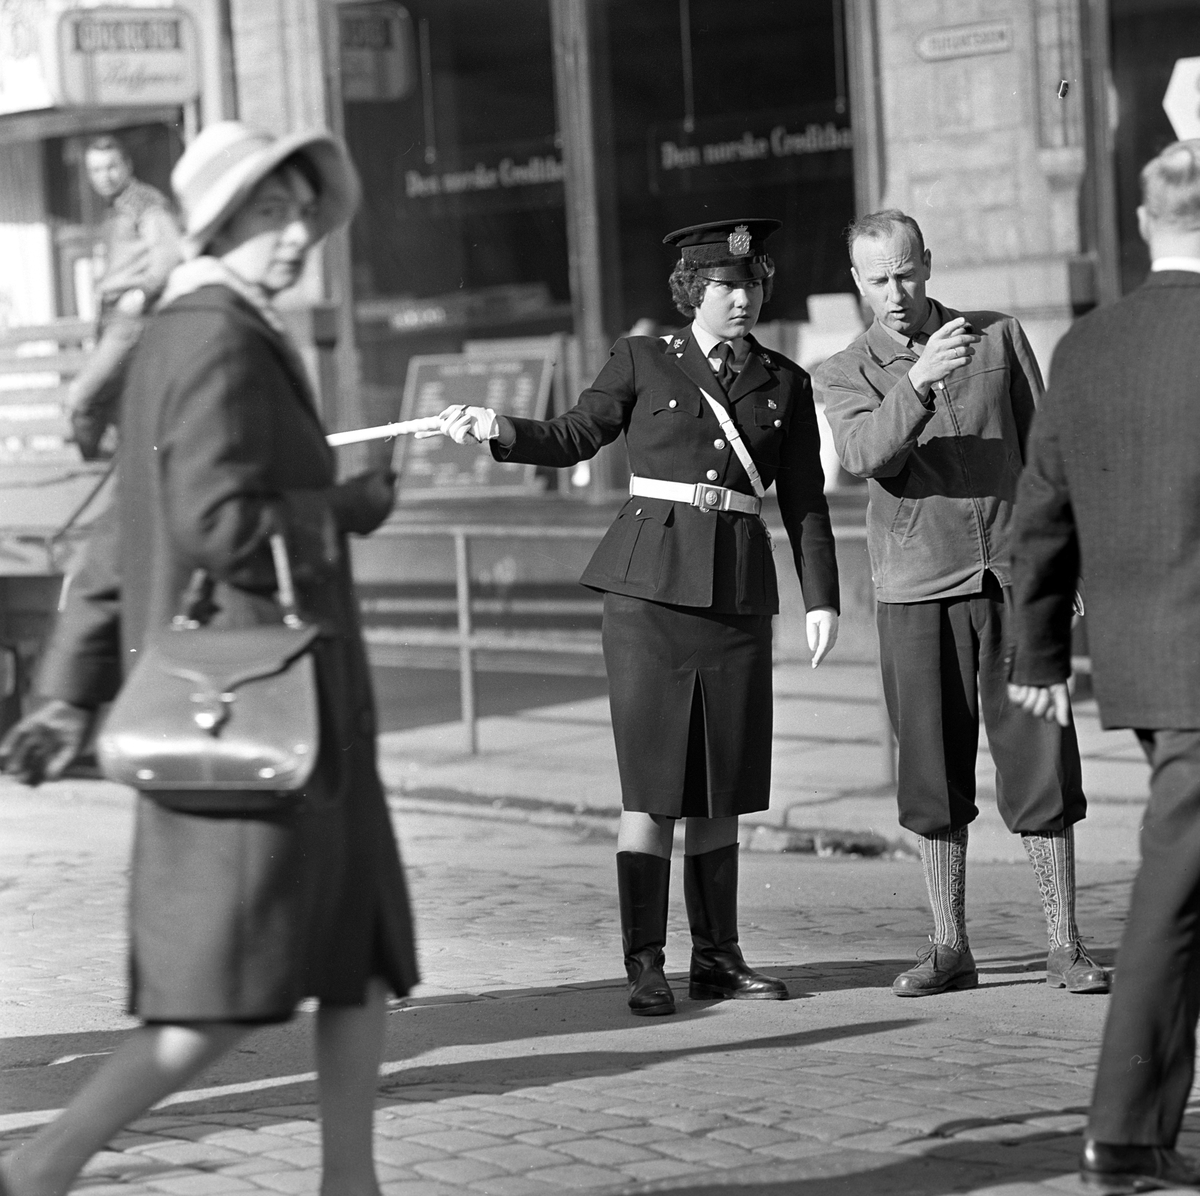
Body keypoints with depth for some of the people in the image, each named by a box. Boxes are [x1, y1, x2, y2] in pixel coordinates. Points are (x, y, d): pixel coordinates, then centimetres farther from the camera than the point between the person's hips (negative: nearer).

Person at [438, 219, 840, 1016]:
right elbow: (575, 439, 7)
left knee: (721, 782, 6)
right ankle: (645, 965, 0)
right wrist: (497, 430, -9)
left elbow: (806, 503, 10)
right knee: (651, 780, -4)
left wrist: (822, 599, 3)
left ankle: (717, 957, 15)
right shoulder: (643, 361, 5)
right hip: (649, 584, -2)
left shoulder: (785, 384, 10)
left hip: (739, 592, 2)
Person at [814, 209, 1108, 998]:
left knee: (1039, 761, -2)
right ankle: (950, 948, 13)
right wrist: (918, 384, -32)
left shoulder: (999, 339, 7)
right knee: (935, 774, 3)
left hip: (1014, 578, 0)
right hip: (917, 591, 0)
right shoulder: (846, 375, 4)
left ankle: (1065, 947, 3)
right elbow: (866, 456, -16)